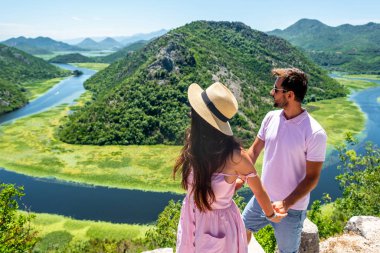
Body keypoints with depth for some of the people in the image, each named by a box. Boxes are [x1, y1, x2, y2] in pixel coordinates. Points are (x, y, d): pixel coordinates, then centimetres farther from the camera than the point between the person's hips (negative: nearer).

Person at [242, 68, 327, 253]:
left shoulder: (315, 133, -23)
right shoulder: (271, 118, -7)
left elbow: (312, 178, -17)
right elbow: (254, 150, 3)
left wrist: (286, 204, -26)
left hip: (291, 208, -5)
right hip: (261, 198, 5)